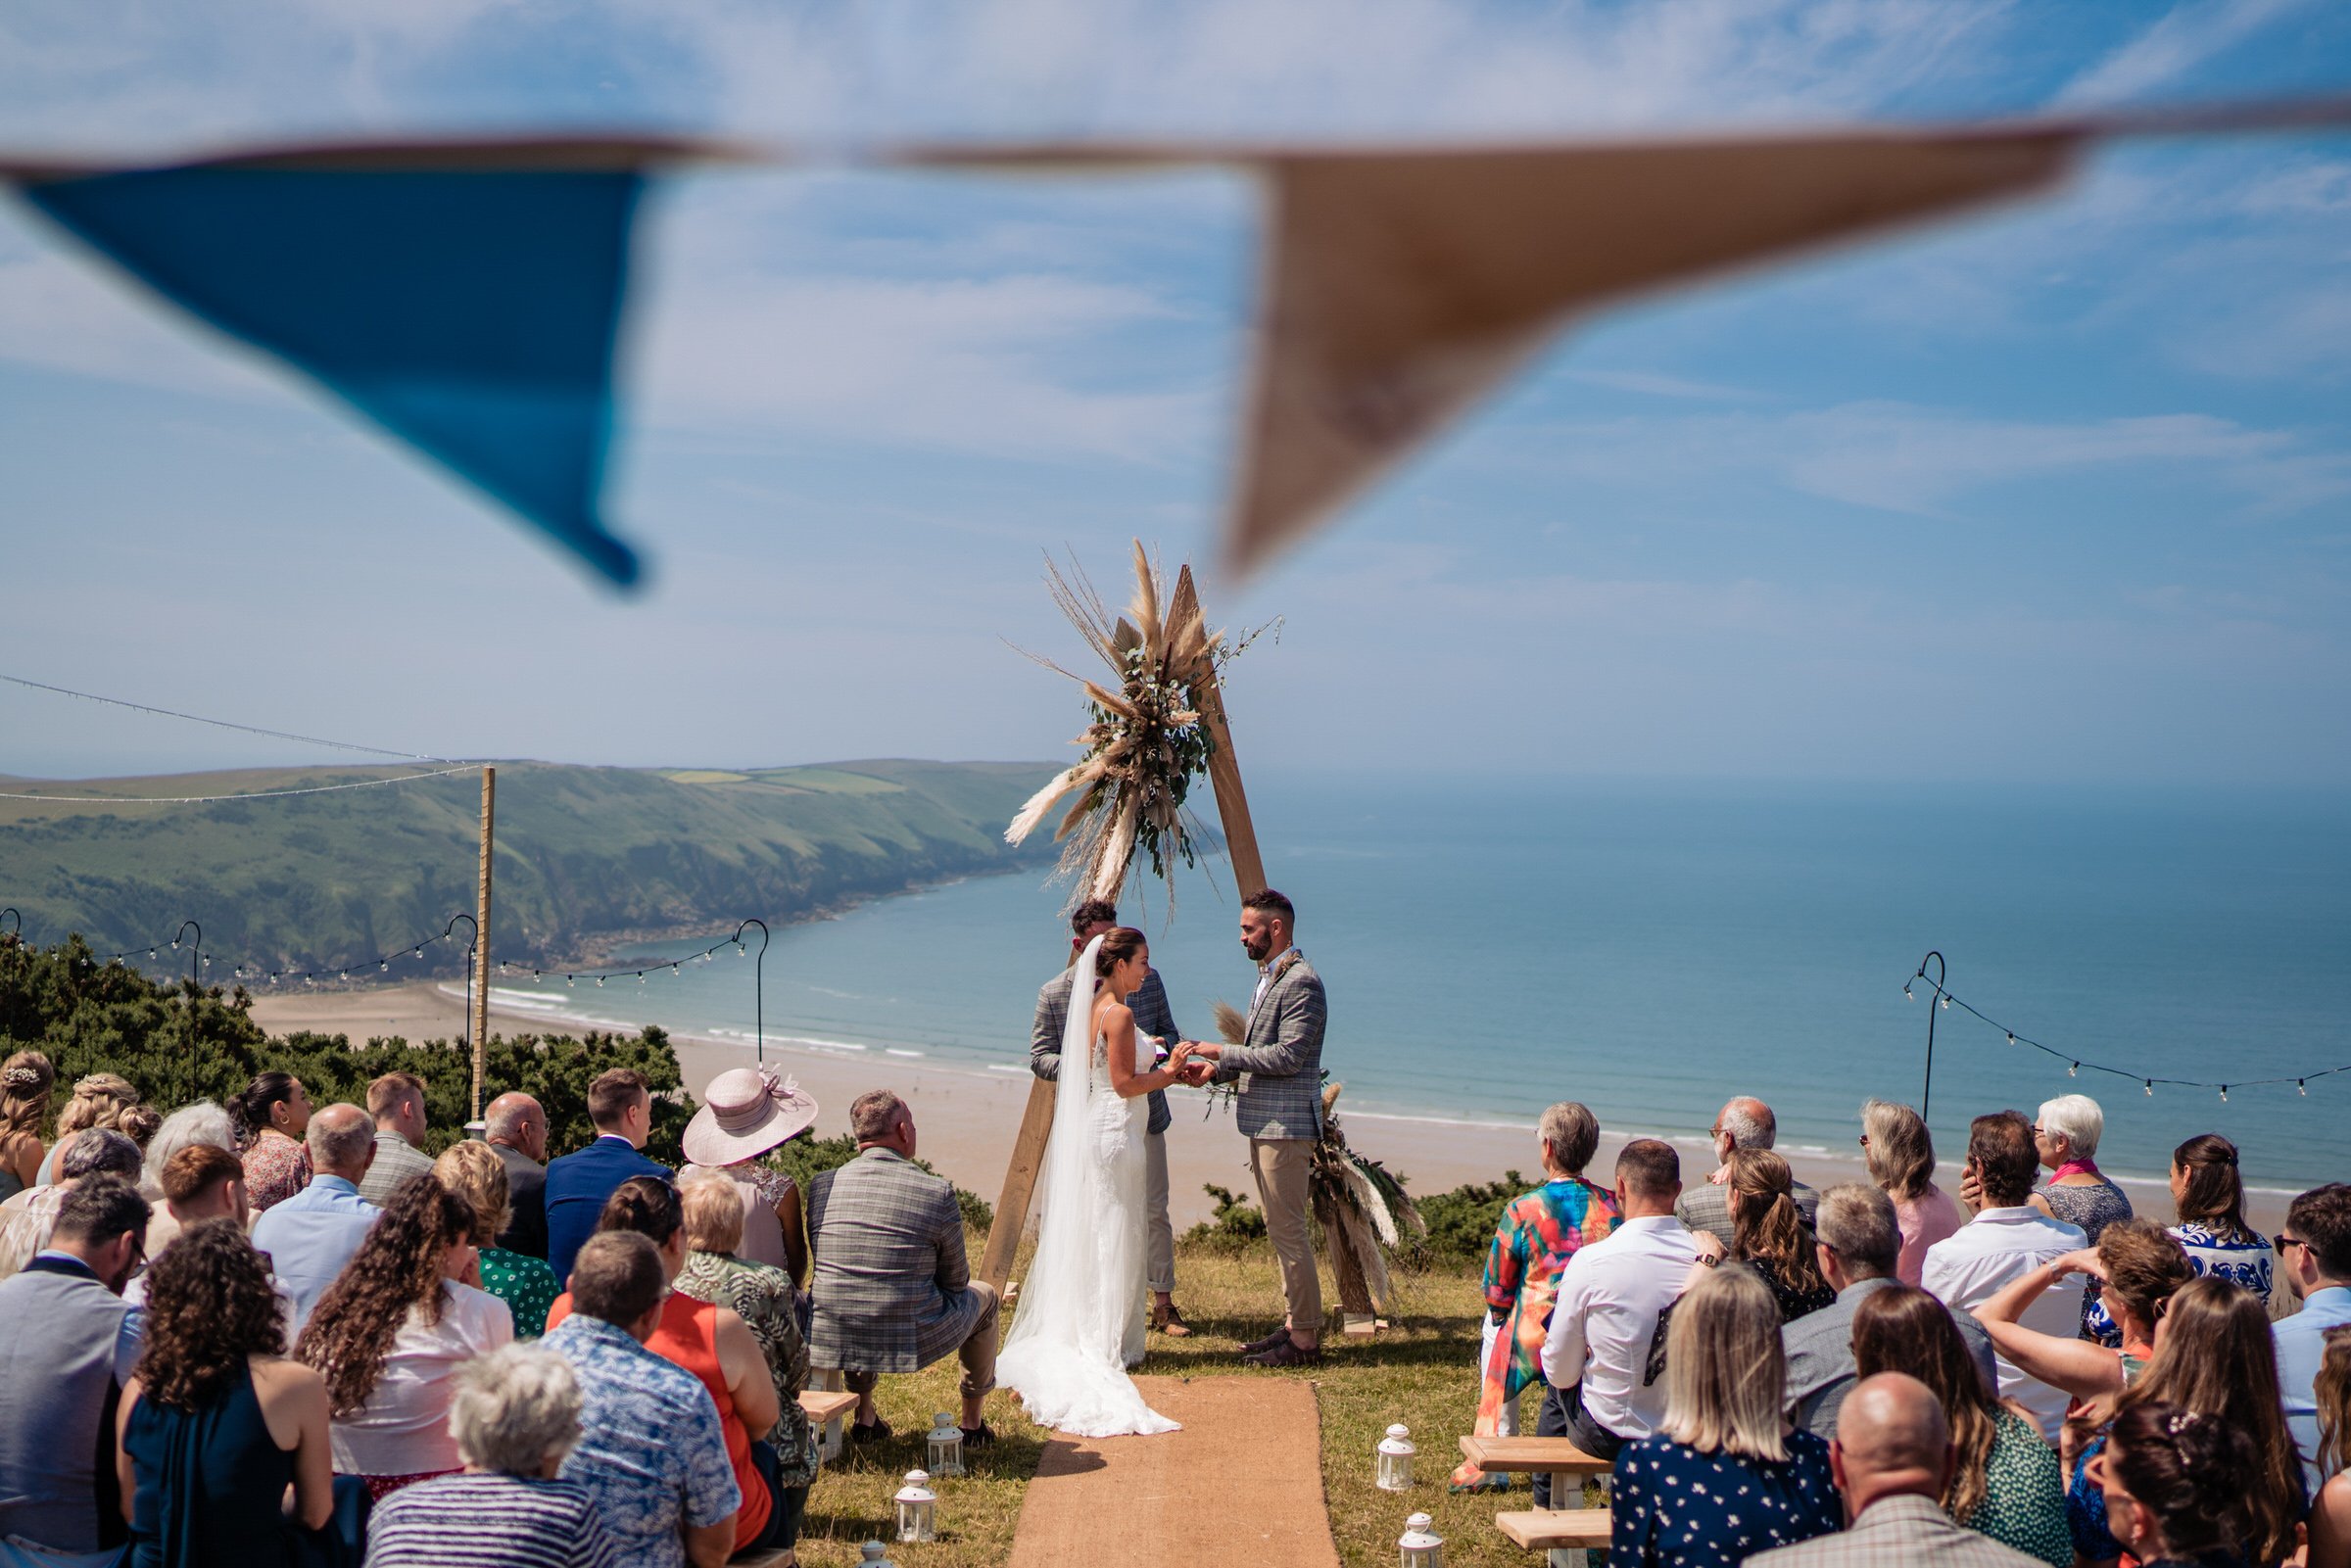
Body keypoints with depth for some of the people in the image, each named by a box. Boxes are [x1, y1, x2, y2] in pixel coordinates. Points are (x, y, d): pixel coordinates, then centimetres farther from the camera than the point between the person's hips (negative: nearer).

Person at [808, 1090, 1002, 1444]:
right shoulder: (937, 1193, -13)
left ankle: (863, 1416, 38)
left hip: (830, 1340, 4)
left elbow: (824, 1265, 11)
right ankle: (973, 1421, 35)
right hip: (913, 1342, -4)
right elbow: (956, 1282, -1)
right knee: (983, 1295, 25)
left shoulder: (821, 1186, -3)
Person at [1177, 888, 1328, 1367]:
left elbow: (1287, 1057, -22)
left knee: (1288, 1230, -7)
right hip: (1264, 1124, 10)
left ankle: (1305, 1339, -1)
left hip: (1286, 1125, -10)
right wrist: (1217, 1071, 8)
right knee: (1282, 1229, 14)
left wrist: (1223, 1052, -17)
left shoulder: (1301, 982, -15)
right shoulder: (1268, 977, 17)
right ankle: (1293, 1324, 21)